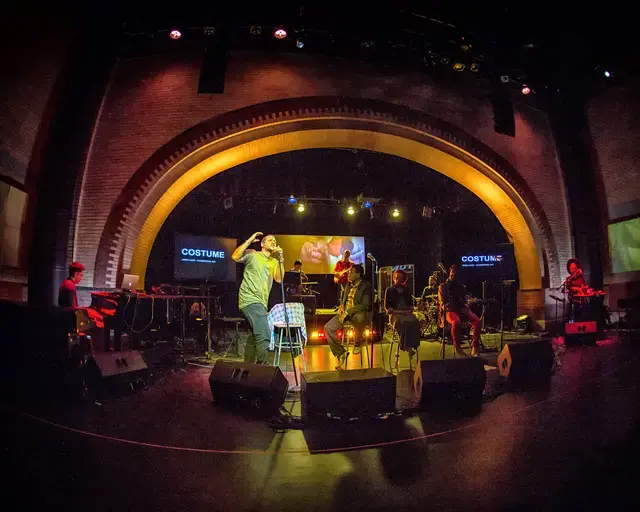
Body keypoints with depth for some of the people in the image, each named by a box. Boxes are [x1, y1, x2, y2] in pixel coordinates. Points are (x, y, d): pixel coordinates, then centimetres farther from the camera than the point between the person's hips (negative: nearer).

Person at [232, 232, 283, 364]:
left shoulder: (273, 262, 18)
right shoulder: (252, 254, 2)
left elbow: (279, 279, 2)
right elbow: (235, 257, -15)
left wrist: (280, 259, -5)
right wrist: (249, 241, -11)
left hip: (261, 303, 8)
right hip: (250, 300, -8)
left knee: (254, 339, 12)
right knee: (264, 335, -18)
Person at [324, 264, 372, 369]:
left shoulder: (366, 286, -9)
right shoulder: (348, 284, 14)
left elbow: (365, 305, -18)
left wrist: (348, 312, -23)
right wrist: (342, 305, 1)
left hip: (359, 313, -6)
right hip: (345, 312, 6)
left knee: (359, 318, -43)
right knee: (328, 327, -15)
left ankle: (357, 343, -12)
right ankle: (341, 353, -1)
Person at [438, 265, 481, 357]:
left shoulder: (460, 286, 23)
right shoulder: (443, 286, 11)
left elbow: (464, 299, 22)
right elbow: (442, 302, 2)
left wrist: (466, 306, -1)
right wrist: (446, 306, -18)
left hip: (461, 309, 4)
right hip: (450, 311, -4)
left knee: (477, 321, -25)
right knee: (456, 322, -40)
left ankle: (475, 347, -20)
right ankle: (457, 347, -24)